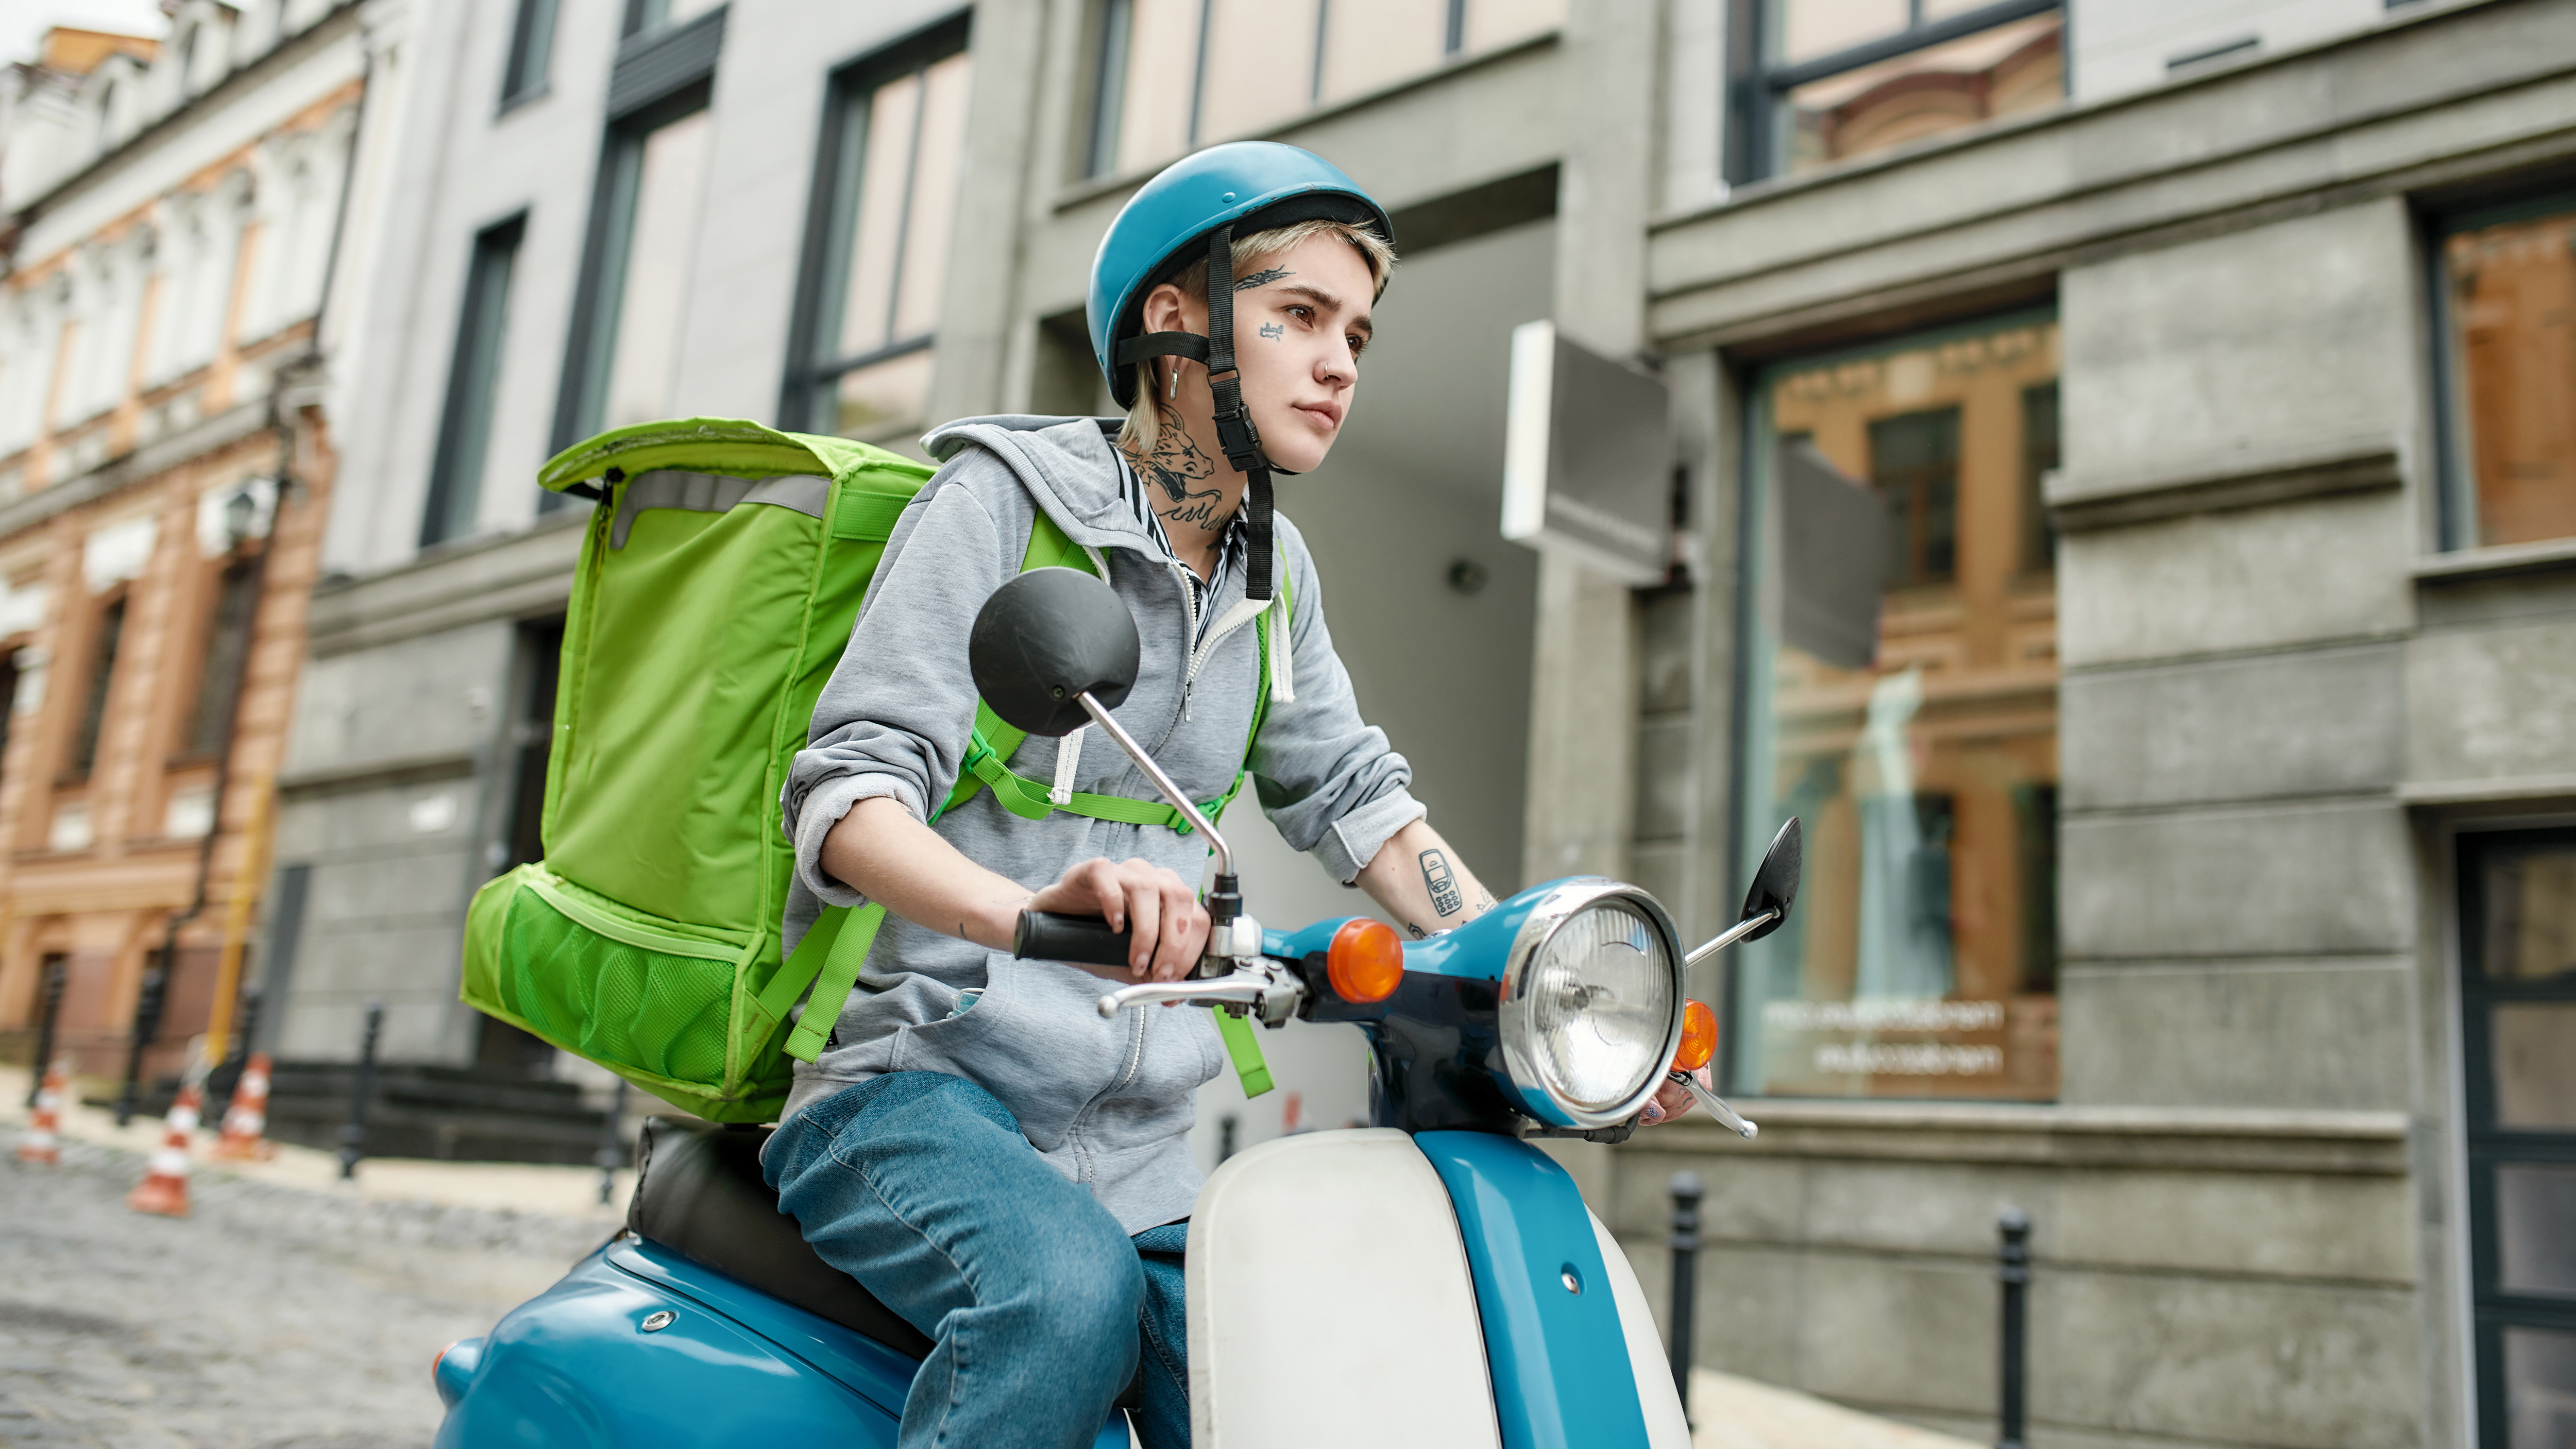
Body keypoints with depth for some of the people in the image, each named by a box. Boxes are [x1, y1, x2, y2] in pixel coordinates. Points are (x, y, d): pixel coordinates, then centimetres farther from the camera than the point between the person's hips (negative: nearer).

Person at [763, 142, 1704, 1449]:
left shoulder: (1275, 570, 12)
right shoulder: (1004, 497, -8)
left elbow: (1350, 797, 16)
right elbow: (849, 792, -18)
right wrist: (1027, 909, -40)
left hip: (1136, 1147, 6)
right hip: (920, 1086, -6)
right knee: (1067, 1294, -34)